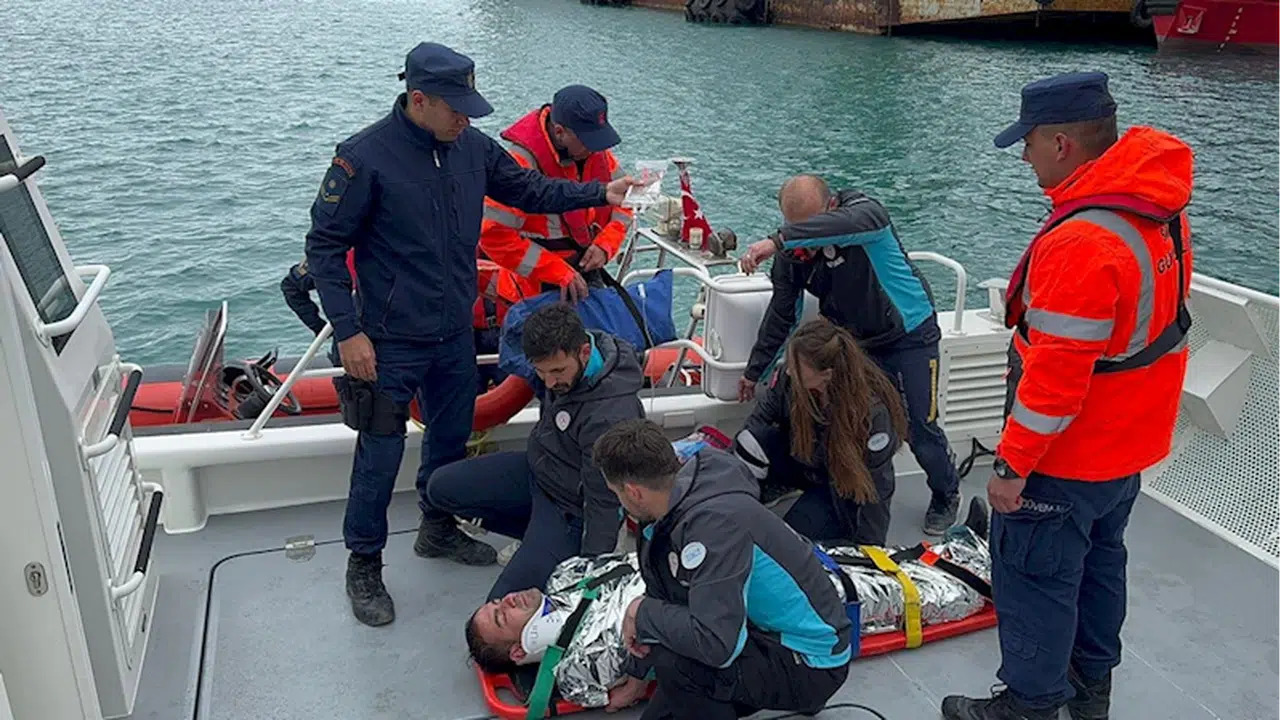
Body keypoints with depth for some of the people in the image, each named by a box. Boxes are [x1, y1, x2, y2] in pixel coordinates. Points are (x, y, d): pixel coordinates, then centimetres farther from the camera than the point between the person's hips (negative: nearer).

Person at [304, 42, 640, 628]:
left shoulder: (471, 147, 0)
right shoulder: (364, 157, -17)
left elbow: (528, 189, 13)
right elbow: (324, 245, -13)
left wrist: (600, 193, 4)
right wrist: (348, 331, -17)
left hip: (456, 334, 6)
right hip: (391, 343, -6)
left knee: (452, 436, 20)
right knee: (380, 455, 3)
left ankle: (438, 529, 43)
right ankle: (363, 564, 23)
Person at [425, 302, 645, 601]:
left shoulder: (610, 416, -37)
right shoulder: (564, 352, -15)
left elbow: (603, 505, -30)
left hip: (569, 507, -8)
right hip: (537, 466, 9)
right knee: (441, 488, 6)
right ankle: (537, 535, 9)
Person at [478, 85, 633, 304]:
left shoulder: (594, 149, -5)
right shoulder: (524, 161, -24)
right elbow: (495, 236, -26)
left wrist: (605, 244, -12)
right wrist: (559, 273, -27)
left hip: (586, 271, 7)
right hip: (540, 286, -6)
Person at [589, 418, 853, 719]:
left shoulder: (714, 522, -32)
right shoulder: (677, 506, -3)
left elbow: (716, 643, -39)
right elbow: (666, 600, 12)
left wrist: (642, 612, -22)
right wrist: (636, 676, 23)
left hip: (812, 664, -8)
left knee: (674, 660, -28)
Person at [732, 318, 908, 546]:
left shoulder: (872, 412, -35)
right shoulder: (789, 377, -25)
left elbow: (874, 488, -25)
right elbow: (760, 416, -9)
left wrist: (868, 547, -17)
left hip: (847, 485, -3)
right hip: (801, 461, 4)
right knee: (753, 441, -26)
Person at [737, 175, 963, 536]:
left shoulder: (864, 211, -23)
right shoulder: (792, 253, -8)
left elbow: (848, 224, -50)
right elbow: (781, 313, 2)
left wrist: (778, 240, -58)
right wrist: (754, 371, 6)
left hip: (909, 334, -4)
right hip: (855, 342, 5)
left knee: (920, 428, 0)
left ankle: (946, 495, 28)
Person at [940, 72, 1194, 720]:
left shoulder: (1081, 242, -31)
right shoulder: (1160, 204, 0)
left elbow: (1056, 377, -29)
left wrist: (1012, 466, -20)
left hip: (1068, 459, -10)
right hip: (1130, 444, 10)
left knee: (1034, 575, 7)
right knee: (1098, 562, 24)